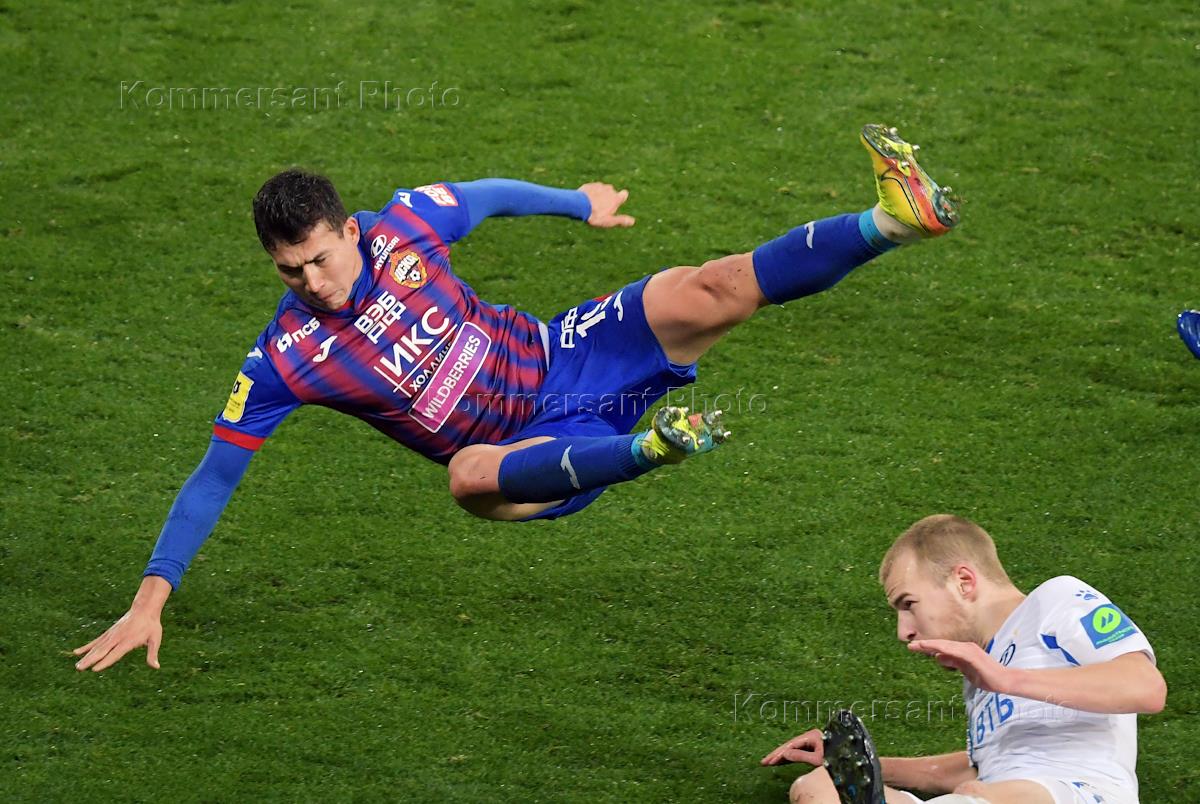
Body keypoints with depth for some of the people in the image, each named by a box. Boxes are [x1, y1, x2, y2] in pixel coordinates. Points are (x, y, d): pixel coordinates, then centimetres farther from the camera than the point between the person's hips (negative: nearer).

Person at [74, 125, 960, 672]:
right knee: (469, 476, -41)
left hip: (565, 359, 3)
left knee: (710, 290, -19)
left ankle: (895, 218, -25)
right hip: (532, 449, -3)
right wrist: (150, 600, -18)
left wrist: (580, 202, 26)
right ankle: (647, 448, -55)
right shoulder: (284, 359, -16)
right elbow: (214, 478, -12)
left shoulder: (402, 226, -9)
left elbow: (489, 195, 12)